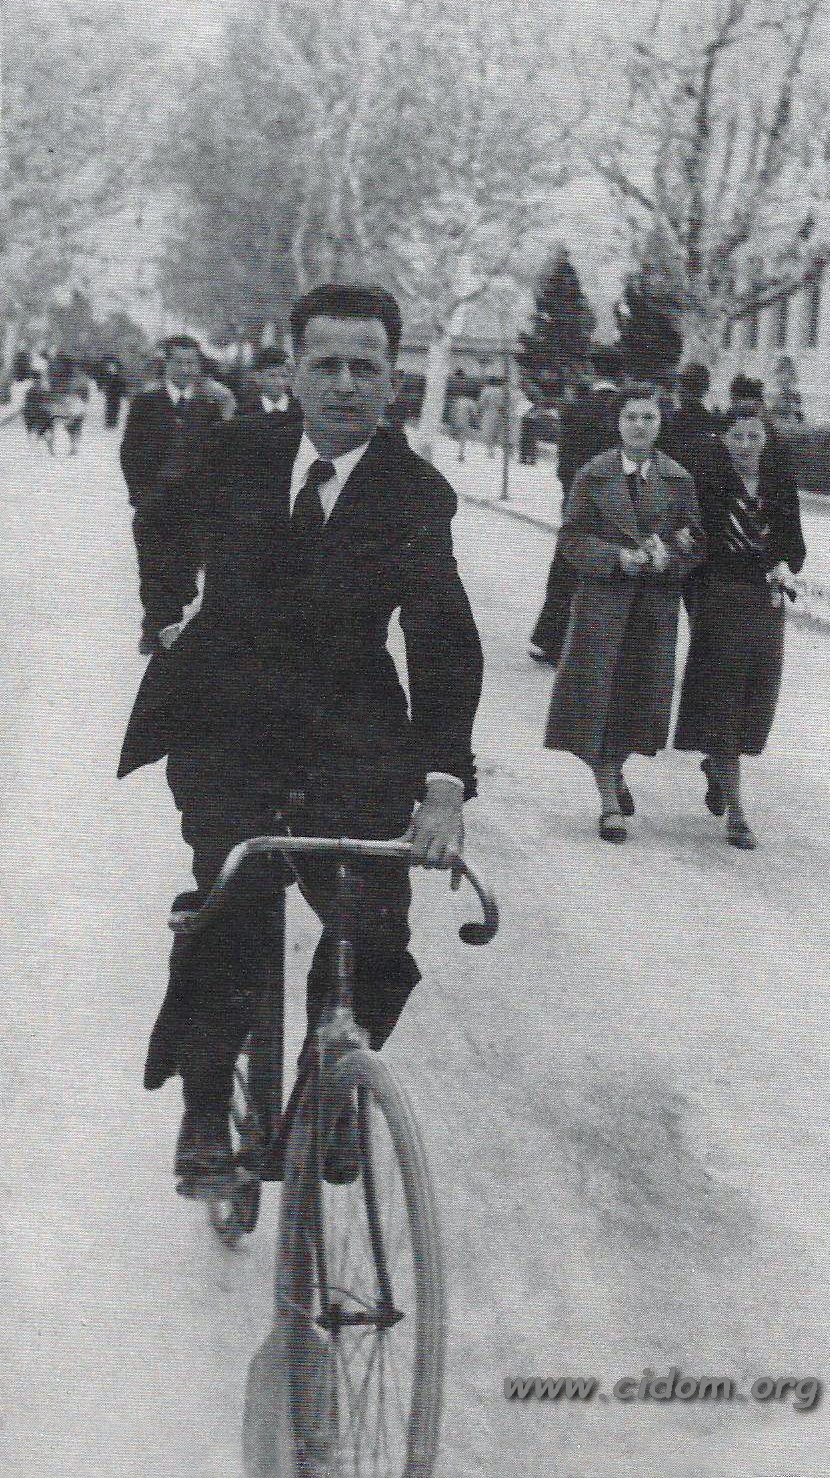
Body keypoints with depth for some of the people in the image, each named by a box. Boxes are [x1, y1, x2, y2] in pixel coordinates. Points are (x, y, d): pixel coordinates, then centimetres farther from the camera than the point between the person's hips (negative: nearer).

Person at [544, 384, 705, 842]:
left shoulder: (677, 480, 5)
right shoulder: (592, 476, 1)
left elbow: (694, 541, 6)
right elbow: (572, 537, -1)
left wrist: (668, 557, -15)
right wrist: (618, 557, -16)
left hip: (656, 603, 2)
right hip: (602, 598, -2)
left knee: (641, 693, 7)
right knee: (598, 692, -6)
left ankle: (616, 769, 37)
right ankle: (609, 802, 1)